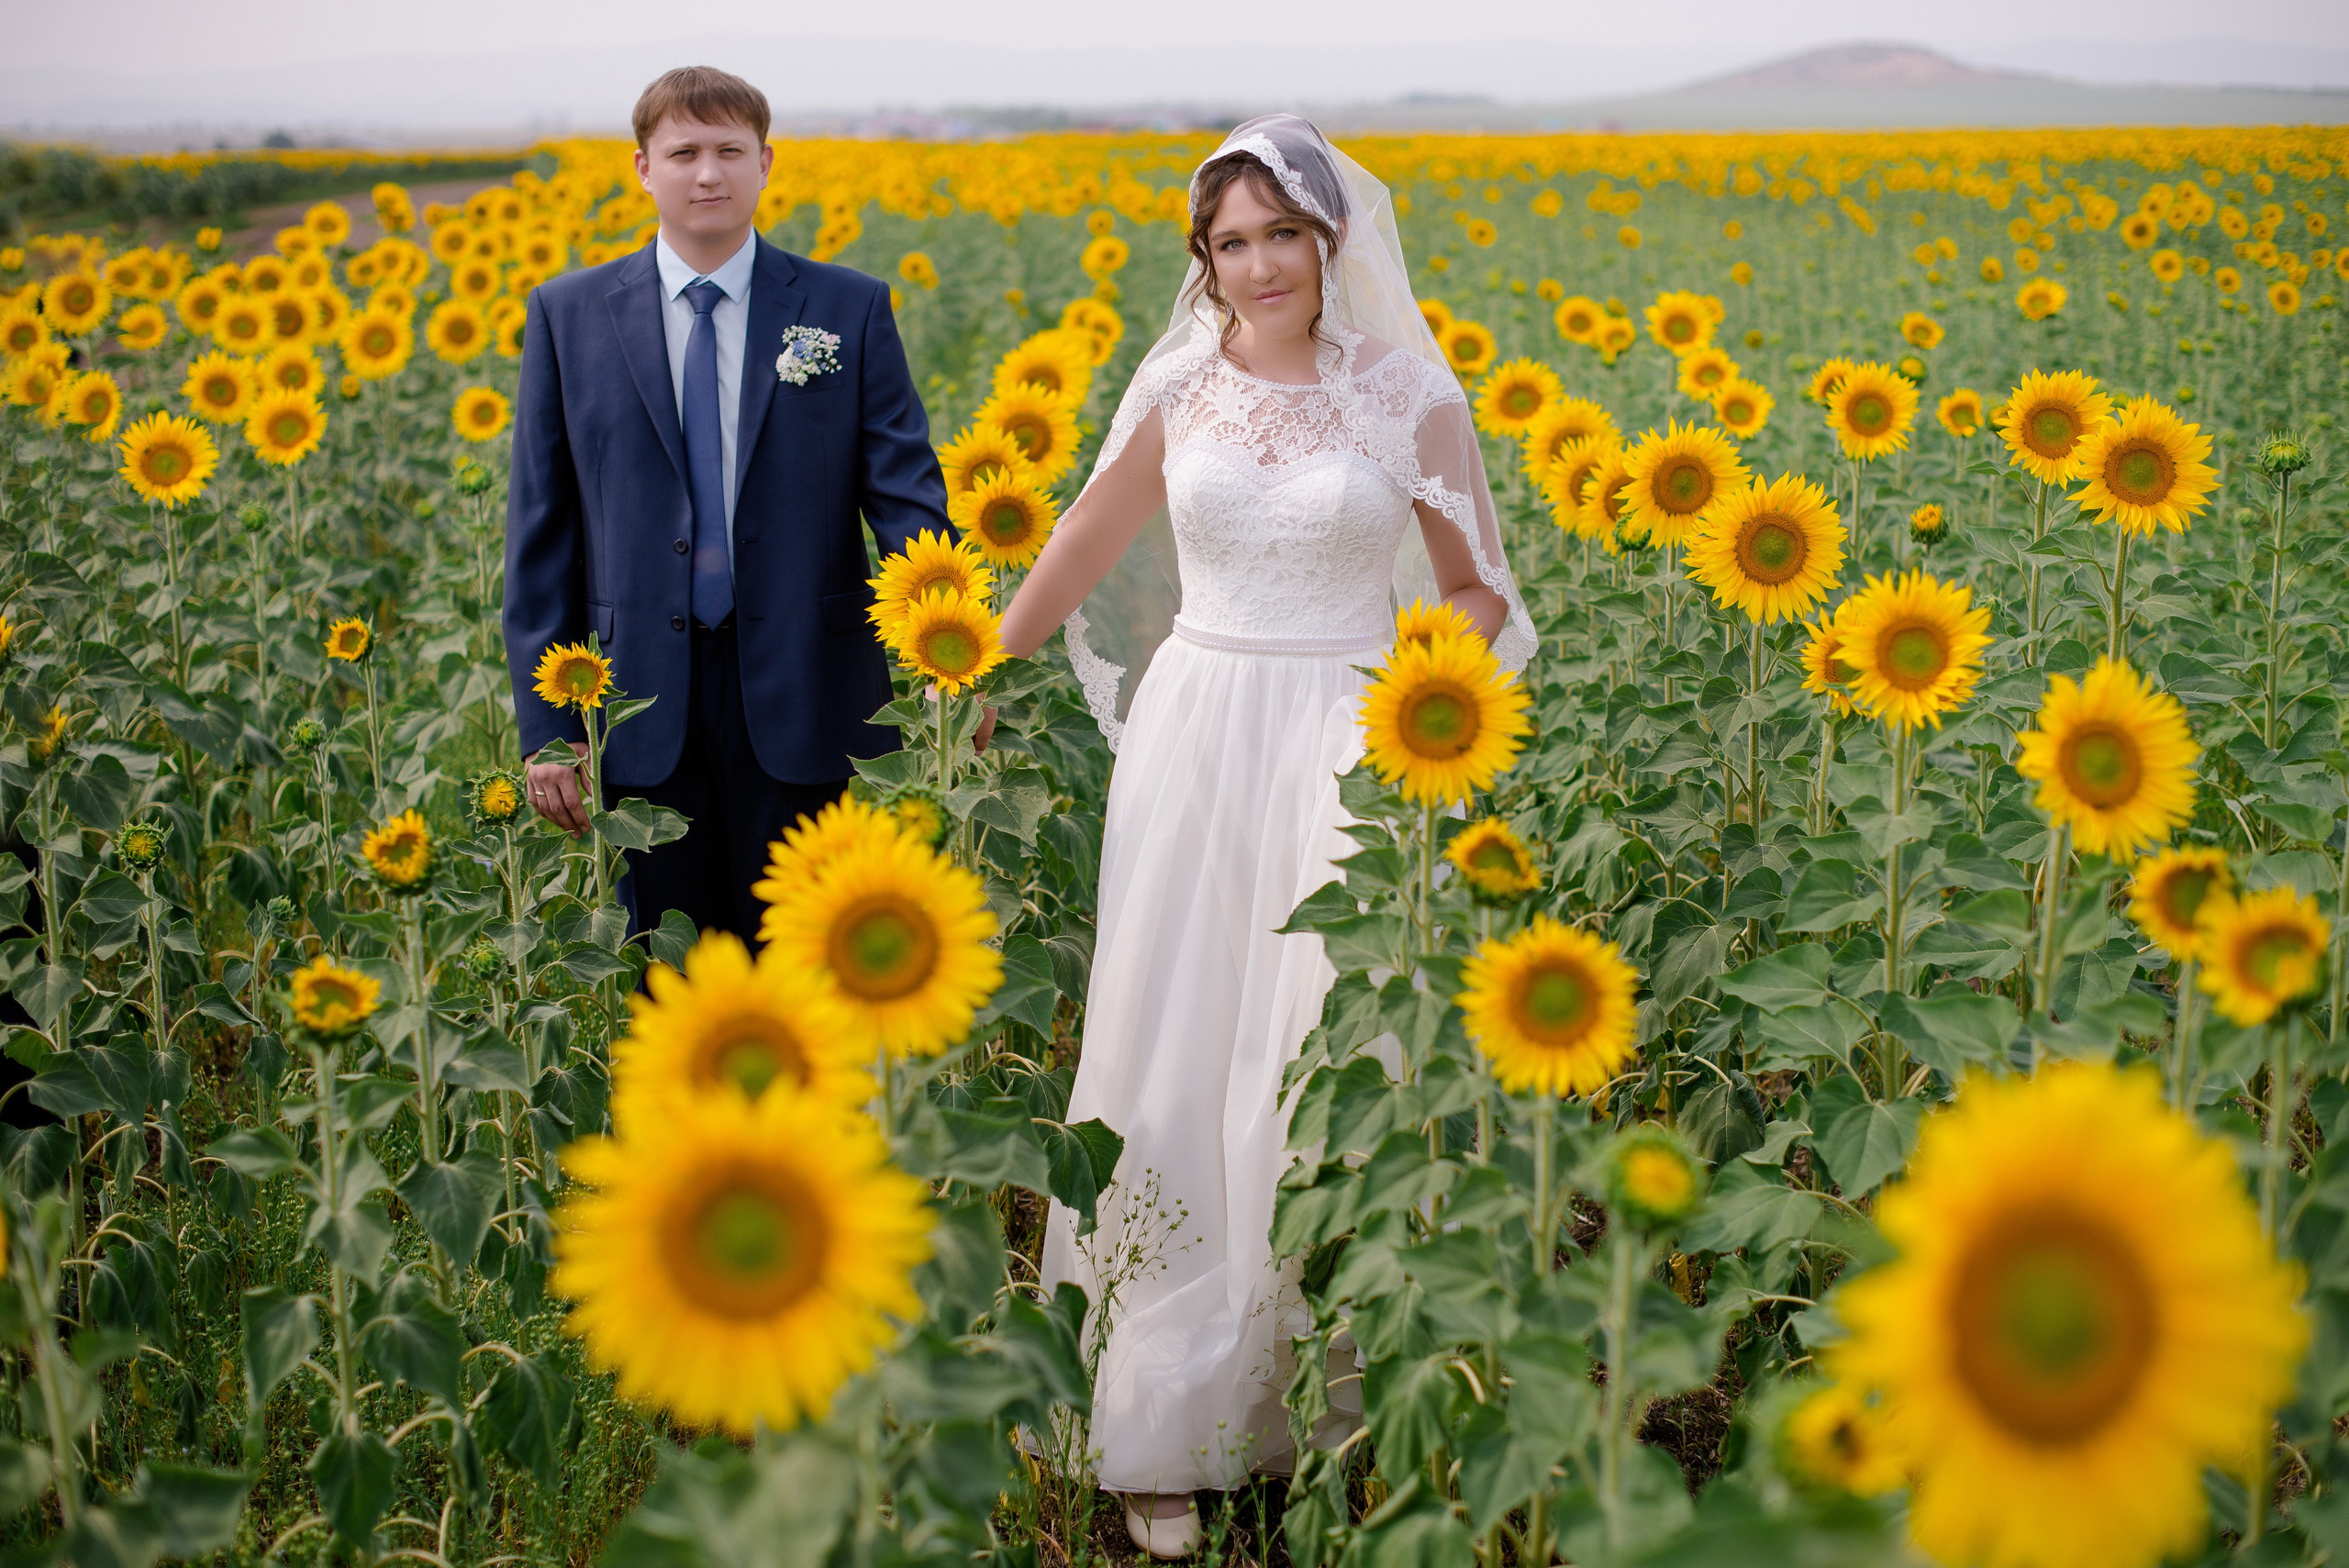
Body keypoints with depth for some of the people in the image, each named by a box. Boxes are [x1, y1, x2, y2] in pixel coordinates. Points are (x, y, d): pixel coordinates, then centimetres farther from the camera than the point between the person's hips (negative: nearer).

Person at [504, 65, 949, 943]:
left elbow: (907, 496, -3)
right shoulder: (567, 316, 4)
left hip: (799, 704, -1)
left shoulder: (851, 310, 2)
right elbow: (540, 532, 4)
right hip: (646, 707, 1)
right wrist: (546, 727, -2)